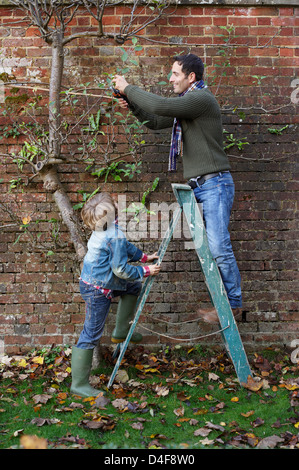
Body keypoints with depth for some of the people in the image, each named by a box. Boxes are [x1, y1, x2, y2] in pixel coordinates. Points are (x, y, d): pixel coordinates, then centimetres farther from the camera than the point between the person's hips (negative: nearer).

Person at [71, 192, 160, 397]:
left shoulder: (102, 230, 2)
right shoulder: (115, 235, -26)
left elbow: (125, 247, 19)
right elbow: (121, 269, -23)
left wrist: (144, 257, 20)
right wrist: (146, 271, -11)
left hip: (93, 282, 10)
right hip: (98, 290, -10)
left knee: (134, 287, 26)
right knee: (91, 335, -1)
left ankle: (121, 331, 31)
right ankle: (79, 384, 9)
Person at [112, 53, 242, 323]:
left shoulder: (201, 98, -12)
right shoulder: (188, 102, 20)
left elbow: (161, 105, -24)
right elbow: (155, 121, 26)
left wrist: (128, 88, -11)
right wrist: (132, 104, 10)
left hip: (214, 184, -10)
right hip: (199, 186, 10)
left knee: (218, 247, -11)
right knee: (207, 247, 9)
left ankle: (233, 303, 0)